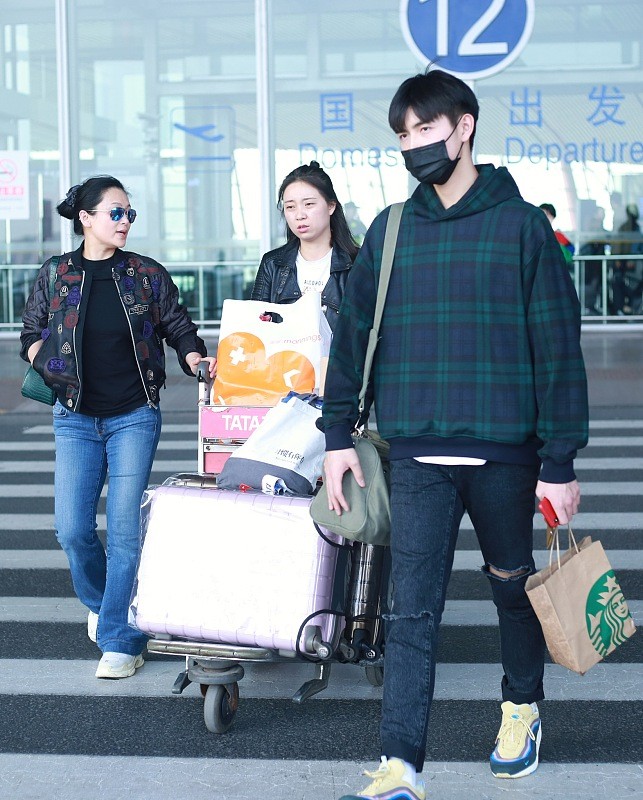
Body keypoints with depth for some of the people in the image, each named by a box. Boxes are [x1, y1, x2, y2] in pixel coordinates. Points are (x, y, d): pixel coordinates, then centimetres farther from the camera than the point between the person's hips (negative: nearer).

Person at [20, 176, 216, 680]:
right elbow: (31, 334, 12)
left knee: (125, 531, -5)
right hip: (76, 420, 1)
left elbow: (180, 329, 6)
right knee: (73, 531, -3)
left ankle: (120, 641, 3)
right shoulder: (55, 276, 4)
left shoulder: (147, 274, 2)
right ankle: (100, 604, 28)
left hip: (134, 417, -1)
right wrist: (50, 366, -6)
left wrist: (199, 365, -11)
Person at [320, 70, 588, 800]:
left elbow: (558, 345, -4)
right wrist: (337, 435, 5)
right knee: (411, 611, -3)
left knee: (513, 585, 16)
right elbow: (352, 334, 10)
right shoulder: (389, 232, 6)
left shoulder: (520, 224, -3)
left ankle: (522, 708, 40)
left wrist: (559, 462, -7)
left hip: (504, 450, -1)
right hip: (417, 453, 2)